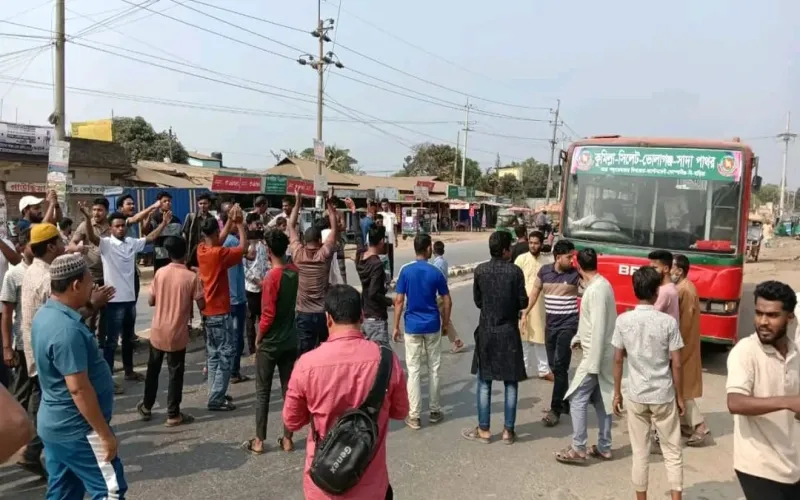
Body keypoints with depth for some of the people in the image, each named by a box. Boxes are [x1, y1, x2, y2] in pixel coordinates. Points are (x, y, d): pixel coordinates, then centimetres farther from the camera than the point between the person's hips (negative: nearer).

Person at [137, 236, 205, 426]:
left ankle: (146, 407, 32)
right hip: (177, 334, -3)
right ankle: (173, 414, 12)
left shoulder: (160, 273, -3)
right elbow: (202, 305, -10)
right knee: (175, 374, 6)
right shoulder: (191, 277, -13)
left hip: (157, 331, 4)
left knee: (153, 370, 19)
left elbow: (151, 301, 3)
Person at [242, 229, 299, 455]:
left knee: (262, 392, 6)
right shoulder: (294, 272, 0)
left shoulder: (272, 276, -19)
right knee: (289, 390, 10)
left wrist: (258, 338, -7)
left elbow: (268, 314, -20)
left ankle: (259, 441, 13)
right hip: (290, 341, 6)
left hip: (270, 343, -6)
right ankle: (287, 438, 17)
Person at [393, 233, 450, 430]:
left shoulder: (406, 270, -6)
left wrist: (396, 327, 0)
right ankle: (434, 411, 22)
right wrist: (445, 323, 14)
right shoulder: (436, 273, -4)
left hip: (412, 326, -1)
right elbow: (447, 301, 0)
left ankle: (414, 416, 5)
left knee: (413, 370, 3)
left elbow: (399, 301, -8)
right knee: (434, 369, 13)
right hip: (432, 325, 1)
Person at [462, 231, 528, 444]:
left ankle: (483, 430, 14)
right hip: (509, 332, -1)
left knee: (484, 382, 10)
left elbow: (477, 301, 3)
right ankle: (508, 430, 14)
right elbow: (523, 302, -7)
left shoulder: (480, 270, -4)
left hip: (486, 331, 1)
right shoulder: (515, 271, -10)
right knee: (510, 383, 9)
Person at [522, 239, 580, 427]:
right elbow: (535, 292, 12)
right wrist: (525, 313, 13)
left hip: (568, 324, -4)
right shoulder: (545, 270, 2)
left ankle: (555, 409, -3)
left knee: (560, 366, -8)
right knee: (554, 366, 11)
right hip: (550, 324, 4)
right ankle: (565, 403, 27)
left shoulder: (575, 273, -7)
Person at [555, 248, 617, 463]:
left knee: (577, 399, -3)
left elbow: (598, 329, -25)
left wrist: (593, 363, -23)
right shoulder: (601, 284, 9)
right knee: (601, 399, 15)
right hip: (602, 354, 10)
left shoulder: (596, 290, -22)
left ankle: (578, 449, 4)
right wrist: (578, 338, 30)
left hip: (596, 355, -10)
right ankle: (604, 447, 23)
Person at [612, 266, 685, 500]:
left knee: (640, 453, 11)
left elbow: (618, 360, -1)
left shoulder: (623, 320, -7)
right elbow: (676, 364, -7)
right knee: (673, 452, 12)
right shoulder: (668, 322, -11)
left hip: (636, 396, 1)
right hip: (664, 396, -1)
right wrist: (679, 396, 5)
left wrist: (617, 393, 9)